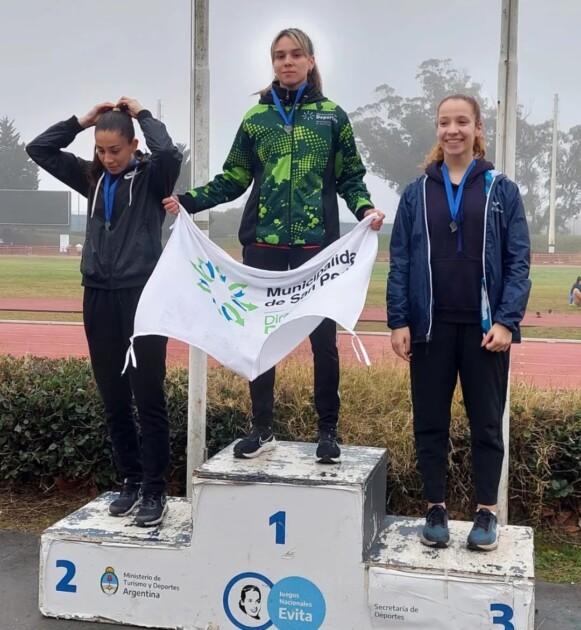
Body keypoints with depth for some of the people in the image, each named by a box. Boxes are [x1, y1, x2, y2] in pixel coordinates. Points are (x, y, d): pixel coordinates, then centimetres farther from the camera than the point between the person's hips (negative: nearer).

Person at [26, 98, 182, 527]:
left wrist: (142, 115, -6)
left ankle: (155, 490, 6)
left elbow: (170, 153, -22)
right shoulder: (93, 178, 13)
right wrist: (82, 121, 8)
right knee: (113, 399, 9)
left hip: (142, 296, -5)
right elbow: (39, 149, 15)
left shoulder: (152, 177, 0)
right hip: (99, 298, 5)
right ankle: (131, 481, 21)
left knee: (149, 398, -3)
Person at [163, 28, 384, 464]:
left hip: (317, 244, -2)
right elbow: (233, 180, 8)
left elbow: (350, 178, 6)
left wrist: (365, 208, -14)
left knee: (323, 337, 1)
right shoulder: (256, 117, 9)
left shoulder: (332, 116, 5)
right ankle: (262, 430, 18)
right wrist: (187, 200, -4)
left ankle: (328, 431, 15)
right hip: (263, 243, 2)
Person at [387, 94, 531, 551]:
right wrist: (398, 321, -5)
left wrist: (506, 321, -12)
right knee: (430, 422, 7)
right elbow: (399, 261, 3)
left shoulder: (502, 190, 3)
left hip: (484, 327, -1)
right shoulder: (416, 193, 6)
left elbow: (518, 260, -1)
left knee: (486, 422, 8)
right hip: (431, 326, 1)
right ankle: (436, 509, 20)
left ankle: (487, 512, 21)